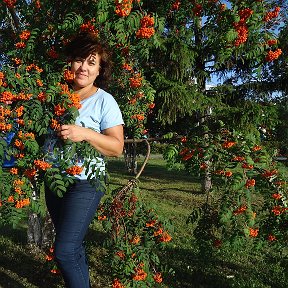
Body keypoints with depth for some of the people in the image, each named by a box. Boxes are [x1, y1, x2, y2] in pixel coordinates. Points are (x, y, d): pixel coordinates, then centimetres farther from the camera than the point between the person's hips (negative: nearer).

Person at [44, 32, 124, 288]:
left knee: (65, 251, -11)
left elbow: (117, 147, -12)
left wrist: (86, 134, -26)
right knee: (73, 246, 17)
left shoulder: (104, 101, -6)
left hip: (85, 183, -6)